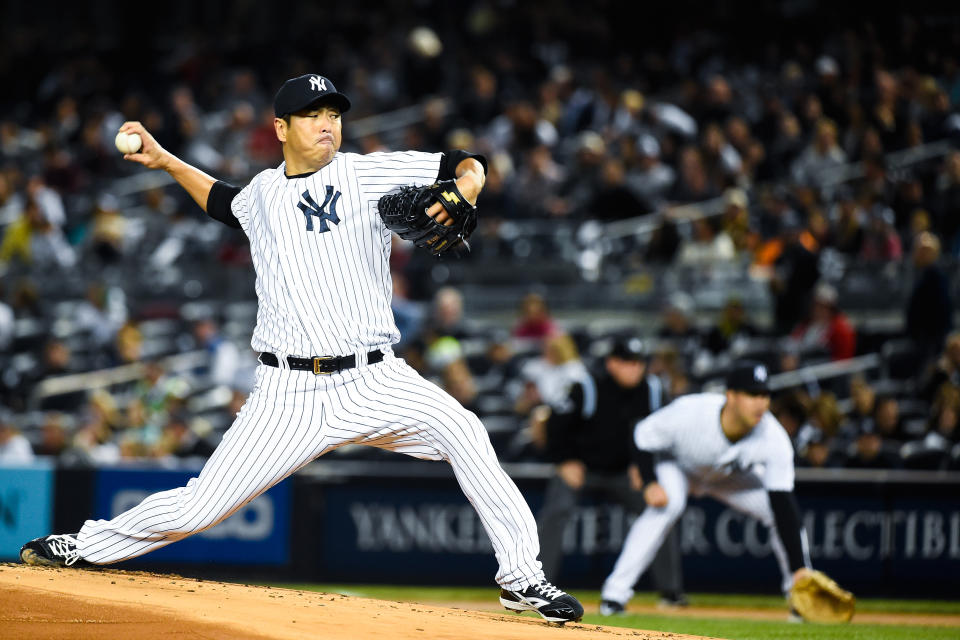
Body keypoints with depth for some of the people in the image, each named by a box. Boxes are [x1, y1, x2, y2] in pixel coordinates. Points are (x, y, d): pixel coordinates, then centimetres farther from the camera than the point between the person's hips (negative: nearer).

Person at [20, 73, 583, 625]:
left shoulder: (368, 173, 2)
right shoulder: (264, 193, 13)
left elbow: (462, 164, -1)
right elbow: (224, 203, 38)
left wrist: (467, 182, -23)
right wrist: (165, 161, 32)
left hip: (374, 382, -2)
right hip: (289, 394, 2)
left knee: (462, 431, -27)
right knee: (199, 508, -2)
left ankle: (522, 578, -20)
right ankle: (87, 547, 23)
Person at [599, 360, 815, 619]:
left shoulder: (775, 440, -35)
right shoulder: (688, 412, -39)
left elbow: (783, 505, -36)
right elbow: (644, 436, -19)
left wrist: (799, 569, -42)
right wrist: (650, 483, -32)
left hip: (733, 478, 3)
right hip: (679, 467, -3)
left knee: (782, 512, -14)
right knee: (667, 504, -33)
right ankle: (615, 594, -27)